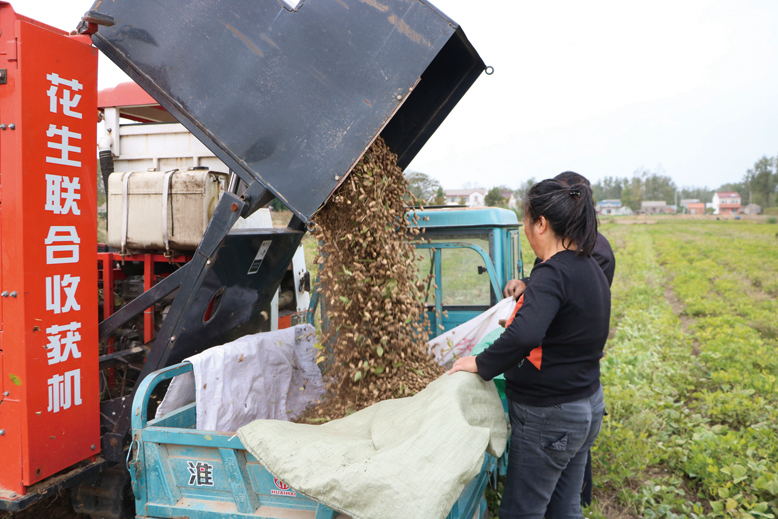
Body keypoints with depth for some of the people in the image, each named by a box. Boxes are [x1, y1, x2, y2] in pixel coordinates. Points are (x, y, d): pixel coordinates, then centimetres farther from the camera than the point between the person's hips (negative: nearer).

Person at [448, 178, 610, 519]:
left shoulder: (553, 273, -24)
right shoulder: (590, 268, 6)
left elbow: (525, 336, -40)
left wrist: (481, 365, -26)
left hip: (549, 415, -9)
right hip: (587, 405, 9)